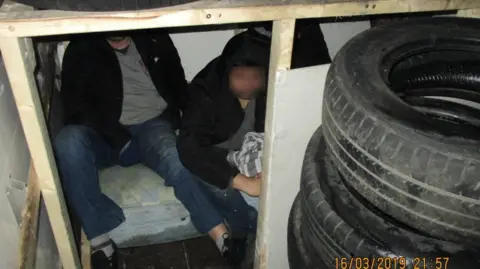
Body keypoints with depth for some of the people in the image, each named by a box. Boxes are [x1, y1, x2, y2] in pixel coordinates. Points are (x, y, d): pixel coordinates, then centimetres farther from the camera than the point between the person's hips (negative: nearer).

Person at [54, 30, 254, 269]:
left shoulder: (154, 39, 9)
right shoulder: (81, 50, 4)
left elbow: (179, 86, 16)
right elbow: (75, 104, -5)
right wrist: (118, 137, -17)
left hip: (153, 124, 0)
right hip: (106, 135, 0)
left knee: (176, 159, -35)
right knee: (69, 141, -34)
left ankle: (222, 236, -31)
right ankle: (99, 240, -28)